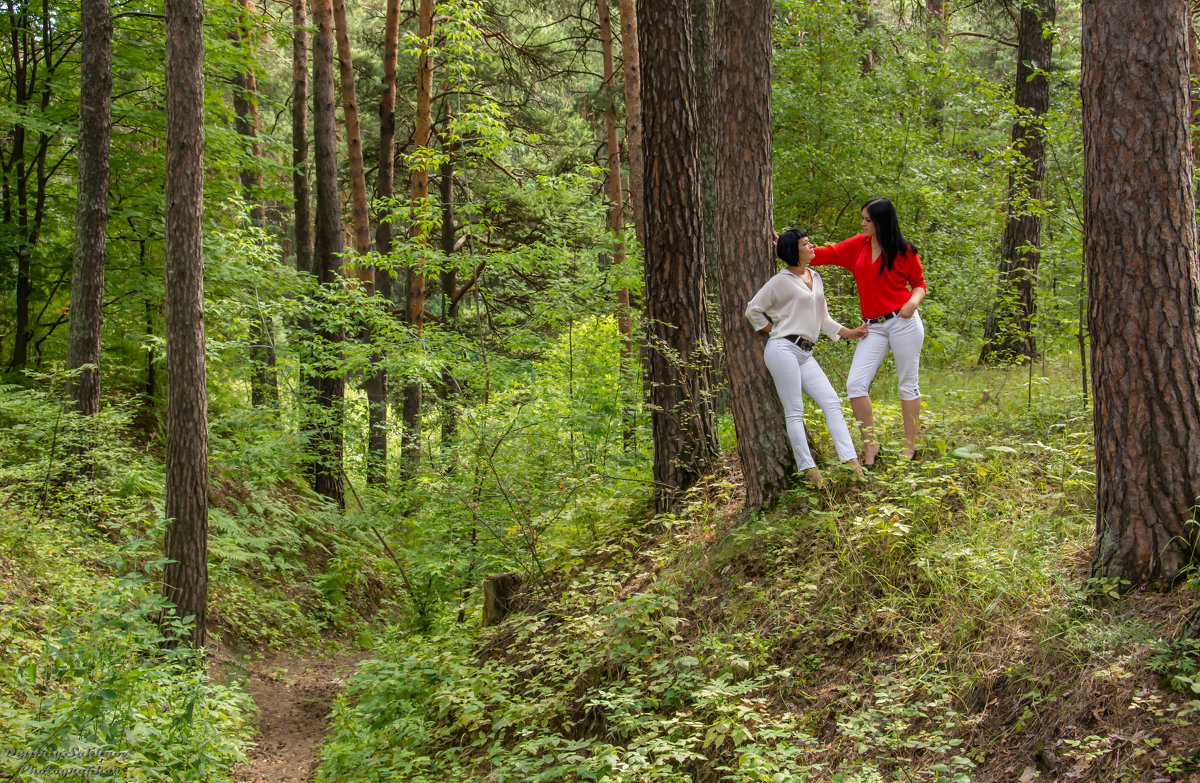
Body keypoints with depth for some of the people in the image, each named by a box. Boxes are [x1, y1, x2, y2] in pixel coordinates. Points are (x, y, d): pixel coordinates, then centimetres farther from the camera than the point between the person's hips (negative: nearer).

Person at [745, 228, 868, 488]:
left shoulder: (815, 278, 18)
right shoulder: (782, 281, -3)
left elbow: (823, 319, 24)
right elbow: (753, 311, 1)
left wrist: (850, 332, 17)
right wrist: (775, 331, 3)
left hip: (805, 354, 7)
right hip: (783, 349, -7)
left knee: (832, 402, -3)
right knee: (794, 412, -7)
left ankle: (851, 460, -7)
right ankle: (808, 469, -8)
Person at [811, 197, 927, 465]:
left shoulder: (904, 251, 0)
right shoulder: (858, 246, 10)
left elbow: (919, 283, 8)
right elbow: (827, 254, 13)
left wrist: (914, 300, -13)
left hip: (903, 322, -4)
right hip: (874, 327, 4)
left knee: (908, 383, 2)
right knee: (855, 384, -8)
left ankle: (910, 445, 11)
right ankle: (871, 443, 1)